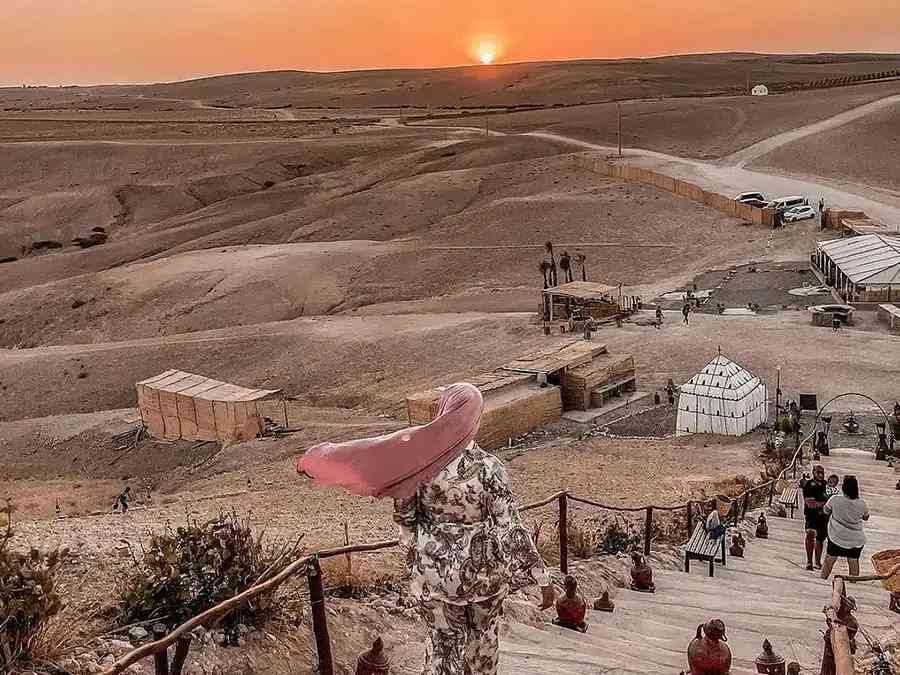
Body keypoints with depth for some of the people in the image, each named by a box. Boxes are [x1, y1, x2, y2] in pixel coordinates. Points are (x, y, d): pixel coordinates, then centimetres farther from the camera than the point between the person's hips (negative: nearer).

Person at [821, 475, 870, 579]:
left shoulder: (835, 500, -17)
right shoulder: (861, 504, -12)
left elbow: (826, 510, 1)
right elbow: (866, 517, 8)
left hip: (836, 537, -1)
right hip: (856, 539, 1)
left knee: (829, 560, 11)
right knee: (853, 562, 12)